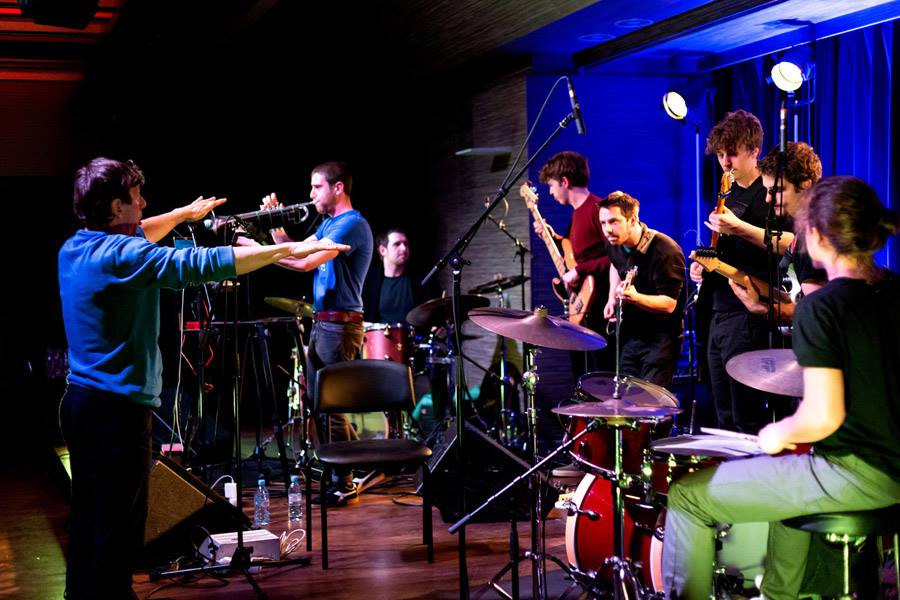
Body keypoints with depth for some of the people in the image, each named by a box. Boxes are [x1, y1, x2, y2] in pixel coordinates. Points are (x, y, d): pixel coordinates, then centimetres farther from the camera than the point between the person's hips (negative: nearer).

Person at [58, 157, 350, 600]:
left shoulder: (74, 248, 8)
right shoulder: (120, 254, -19)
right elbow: (202, 264, -26)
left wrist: (183, 214, 38)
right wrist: (287, 250, -23)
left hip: (81, 401, 10)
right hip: (117, 409, -10)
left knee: (89, 519, 18)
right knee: (117, 529, -2)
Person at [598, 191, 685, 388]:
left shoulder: (665, 251, -25)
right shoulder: (614, 243, -1)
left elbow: (669, 303, -25)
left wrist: (635, 297, -41)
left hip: (660, 336, -7)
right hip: (630, 331, 7)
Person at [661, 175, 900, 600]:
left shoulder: (820, 307, -19)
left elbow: (822, 418, -24)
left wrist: (779, 435, -4)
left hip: (854, 475, -9)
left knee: (687, 497, 2)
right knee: (790, 477, 39)